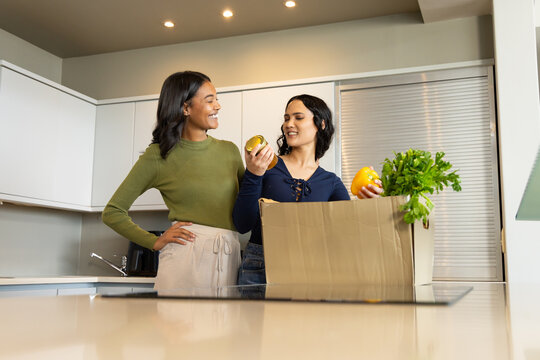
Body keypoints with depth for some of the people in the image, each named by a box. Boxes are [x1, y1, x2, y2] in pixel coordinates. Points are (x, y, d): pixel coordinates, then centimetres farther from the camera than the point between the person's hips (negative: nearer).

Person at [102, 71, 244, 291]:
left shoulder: (230, 151, 12)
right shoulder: (158, 156, 0)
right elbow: (112, 212, 5)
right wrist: (155, 242, -1)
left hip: (229, 259, 4)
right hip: (185, 256, -4)